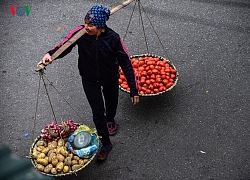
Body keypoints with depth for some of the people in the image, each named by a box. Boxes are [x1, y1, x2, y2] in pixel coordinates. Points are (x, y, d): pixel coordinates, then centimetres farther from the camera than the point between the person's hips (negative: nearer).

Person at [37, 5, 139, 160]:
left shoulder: (113, 38, -29)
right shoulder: (80, 32, -26)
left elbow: (126, 63, -23)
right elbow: (64, 46, -18)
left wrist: (134, 90, -22)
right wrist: (50, 54, -42)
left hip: (110, 78, 0)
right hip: (89, 79, 0)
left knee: (112, 101, 26)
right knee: (98, 111, 3)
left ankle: (110, 120, 62)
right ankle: (106, 144, 25)